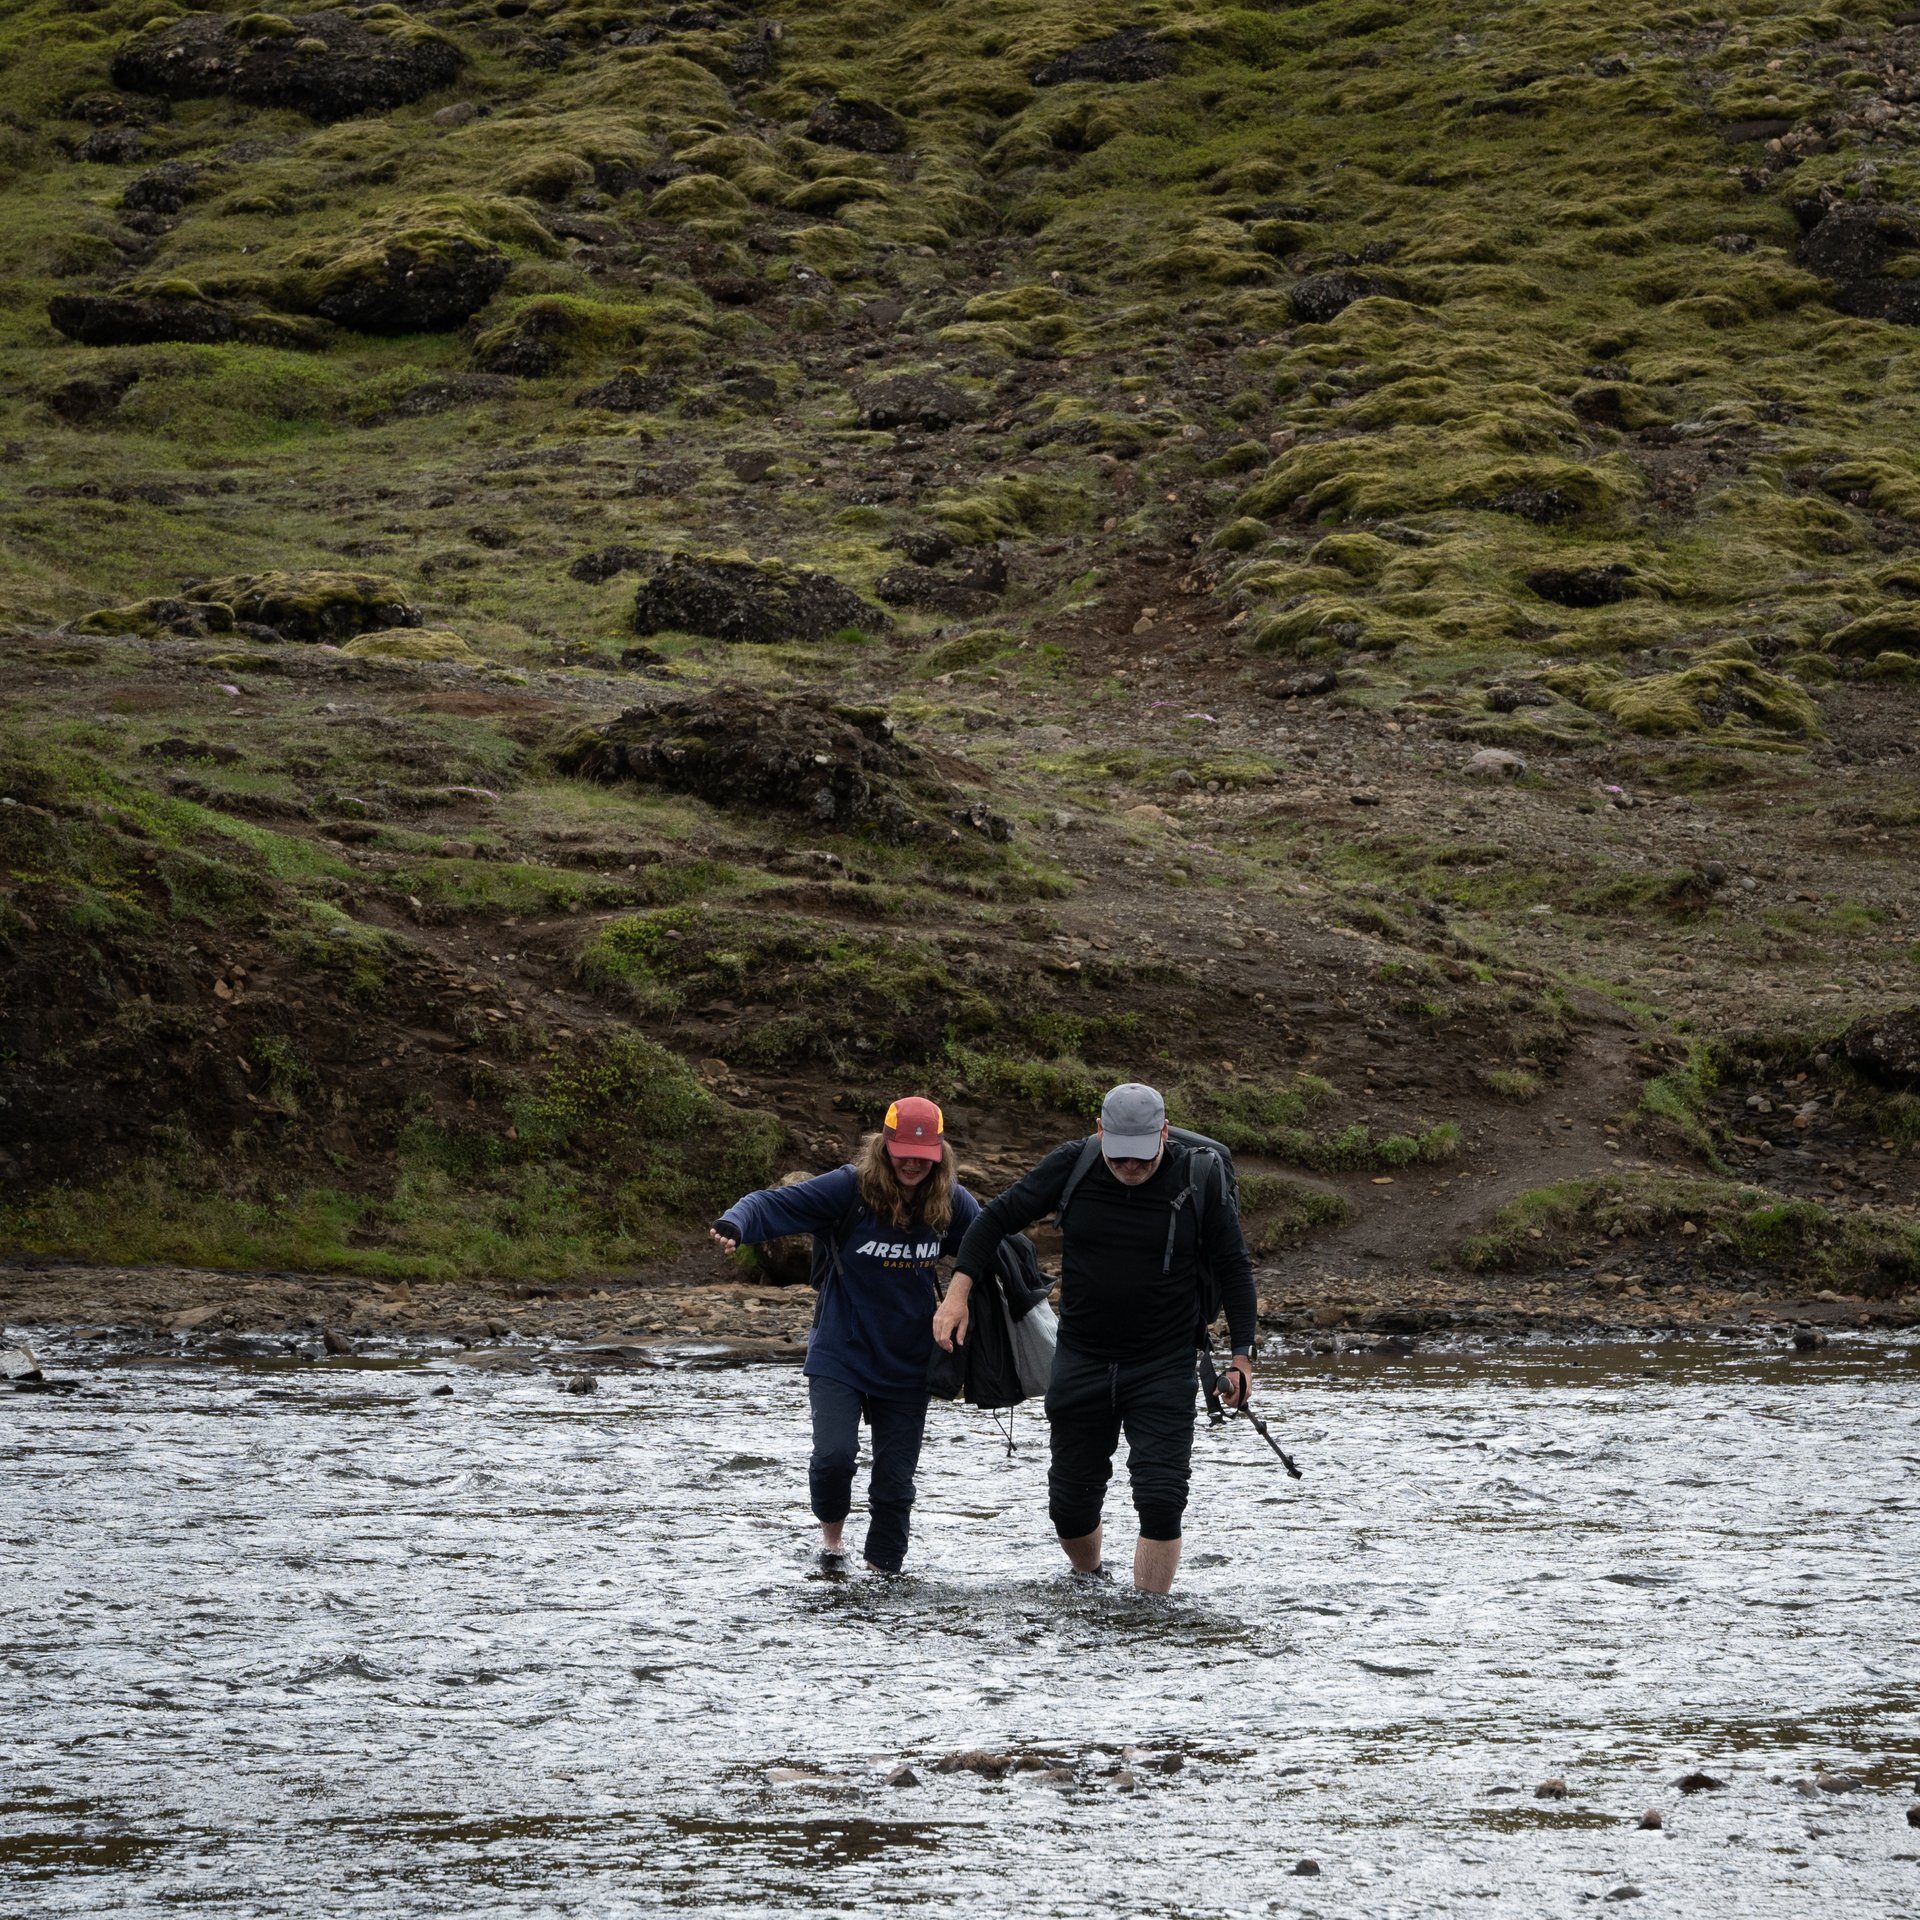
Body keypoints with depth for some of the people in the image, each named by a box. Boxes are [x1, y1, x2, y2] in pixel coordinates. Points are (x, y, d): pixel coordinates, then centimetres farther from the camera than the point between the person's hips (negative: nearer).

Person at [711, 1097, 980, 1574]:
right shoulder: (851, 1188, -13)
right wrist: (735, 1225, -37)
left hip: (907, 1368, 3)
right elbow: (775, 1204, -17)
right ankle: (830, 1529, 14)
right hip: (841, 1355, -3)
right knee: (835, 1454, -19)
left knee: (895, 1484, 5)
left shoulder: (951, 1202, -3)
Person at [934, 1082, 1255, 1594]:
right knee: (1071, 1503, 11)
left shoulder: (1197, 1178, -9)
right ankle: (1088, 1582, 38)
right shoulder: (1072, 1167, -7)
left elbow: (1233, 1268, 1)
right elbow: (997, 1218, 3)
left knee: (1160, 1502, -14)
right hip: (1081, 1361, 2)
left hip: (1164, 1368, -2)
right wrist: (958, 1293, -7)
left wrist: (1241, 1356, -1)